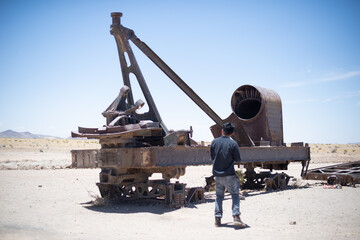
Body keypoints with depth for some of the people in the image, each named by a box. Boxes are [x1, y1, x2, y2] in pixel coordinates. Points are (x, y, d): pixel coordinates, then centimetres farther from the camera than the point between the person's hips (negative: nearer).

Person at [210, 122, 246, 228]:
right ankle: (236, 217, -5)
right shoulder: (233, 143, -10)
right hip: (229, 174, -3)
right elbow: (238, 159, -3)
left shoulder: (214, 142, 0)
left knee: (219, 196, 14)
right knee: (235, 195, 7)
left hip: (217, 174, 3)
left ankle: (217, 218, 10)